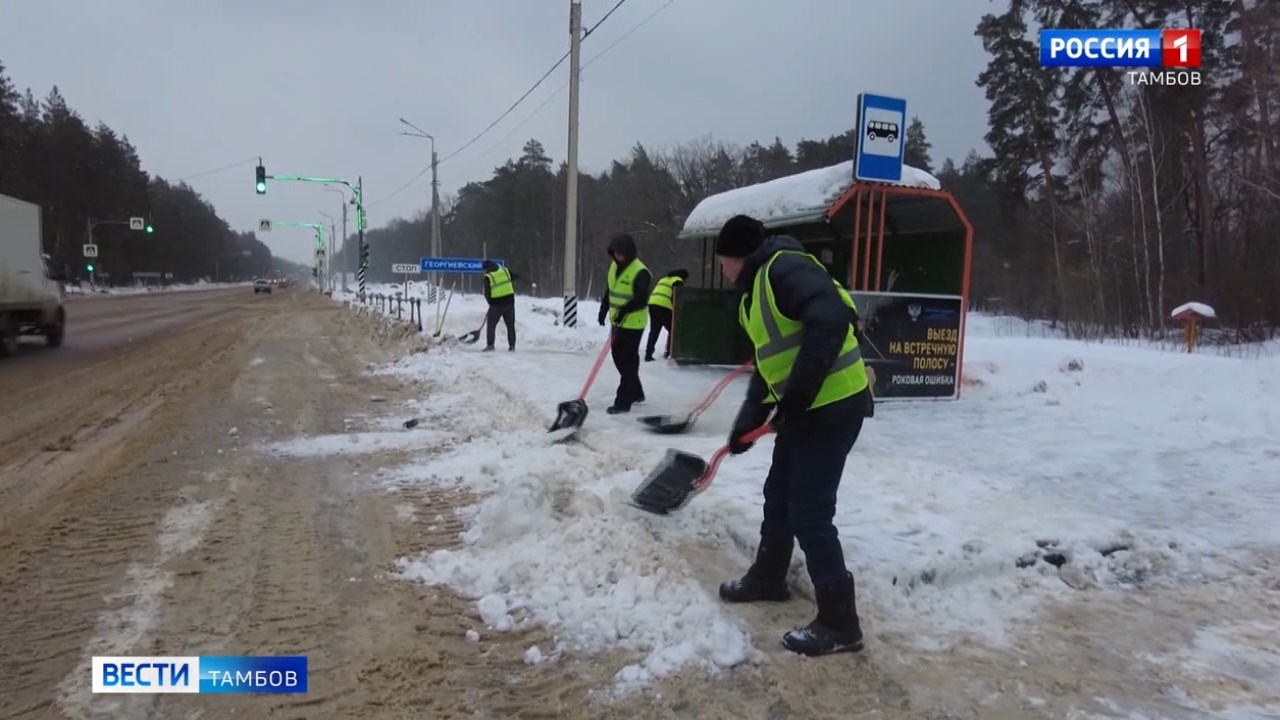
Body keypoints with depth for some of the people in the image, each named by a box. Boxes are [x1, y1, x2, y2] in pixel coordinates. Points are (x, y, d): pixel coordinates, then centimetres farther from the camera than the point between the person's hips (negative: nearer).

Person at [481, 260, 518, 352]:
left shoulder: (488, 277, -7)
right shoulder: (506, 270, 2)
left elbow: (487, 293, -4)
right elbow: (514, 277, 16)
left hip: (496, 304, -3)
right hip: (509, 302, 3)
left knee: (491, 325, 10)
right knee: (510, 325, 11)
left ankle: (490, 345, 6)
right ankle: (512, 346, 10)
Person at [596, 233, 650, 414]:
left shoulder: (640, 272, -18)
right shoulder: (614, 266, 9)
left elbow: (641, 299, -28)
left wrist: (625, 310, -38)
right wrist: (604, 309, 11)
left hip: (633, 324, -9)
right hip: (617, 322, 9)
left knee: (628, 361, -6)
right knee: (619, 357, 16)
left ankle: (623, 401, -2)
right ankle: (636, 392, 32)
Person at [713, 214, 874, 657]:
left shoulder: (785, 269, -16)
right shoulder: (756, 290, 17)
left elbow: (831, 321, -31)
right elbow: (769, 364, 21)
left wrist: (797, 394, -28)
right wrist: (747, 421, 16)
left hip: (833, 407, -10)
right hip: (802, 409, 10)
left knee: (809, 514, -6)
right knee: (778, 497, 21)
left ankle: (840, 624, 7)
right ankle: (767, 578, 42)